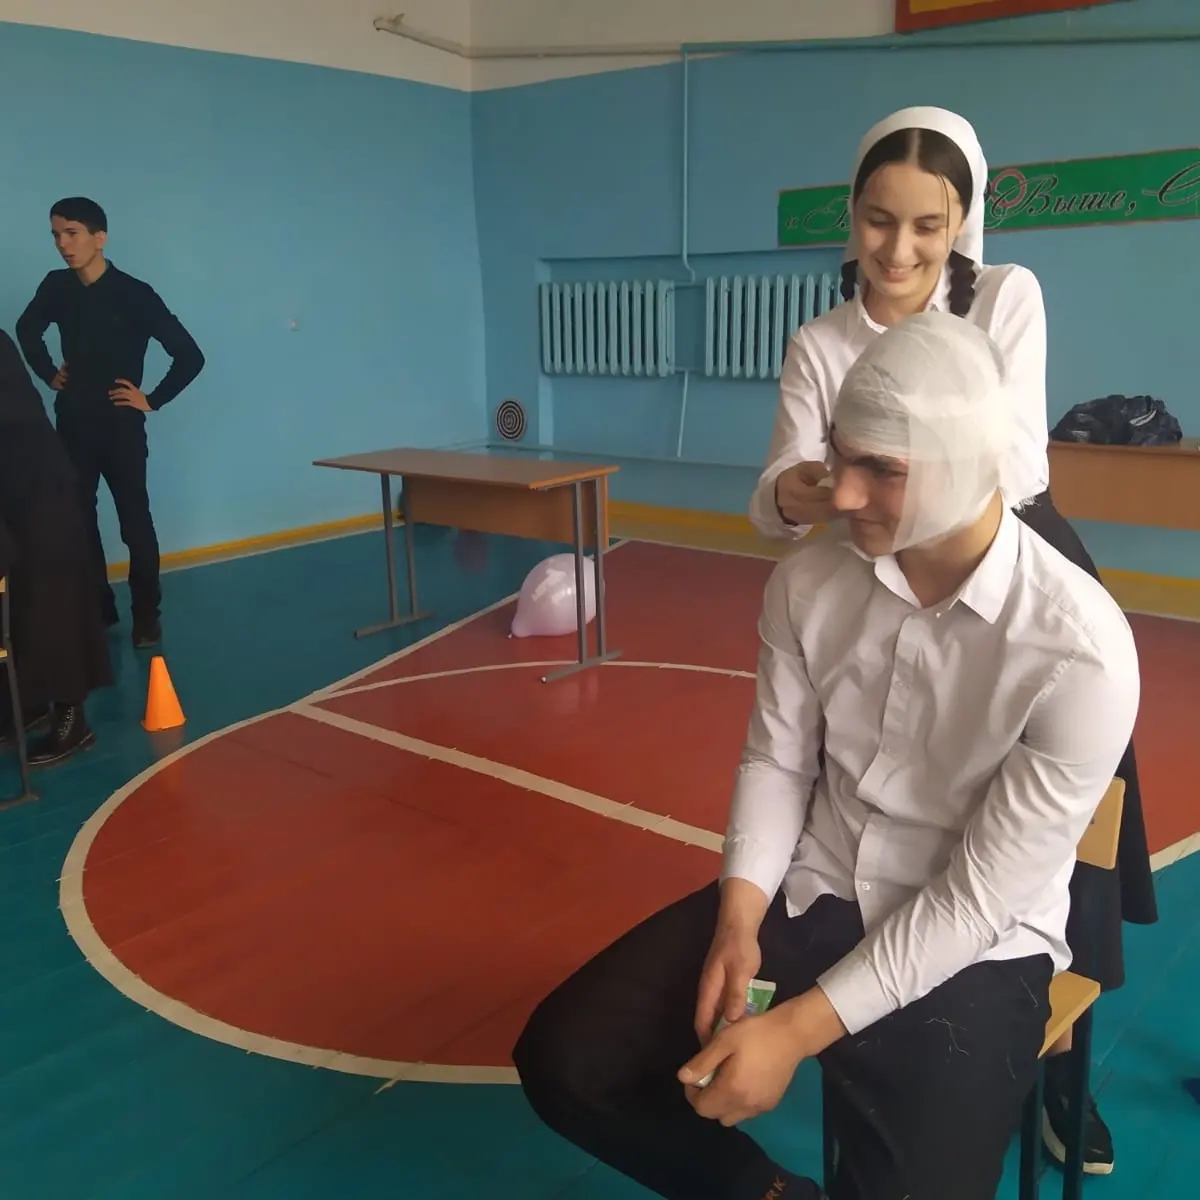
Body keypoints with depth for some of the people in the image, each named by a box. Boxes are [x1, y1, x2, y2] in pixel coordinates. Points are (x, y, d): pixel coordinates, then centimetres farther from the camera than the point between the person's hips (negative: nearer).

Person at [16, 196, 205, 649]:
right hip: (73, 427, 5)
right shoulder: (56, 287, 3)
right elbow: (27, 330, 25)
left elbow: (190, 356, -11)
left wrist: (152, 400, -8)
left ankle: (146, 617, 8)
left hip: (121, 427, -5)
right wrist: (48, 374, 14)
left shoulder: (134, 294, -11)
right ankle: (97, 610, 22)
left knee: (135, 523, -1)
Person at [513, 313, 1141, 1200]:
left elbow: (981, 895, -19)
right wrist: (739, 920, -13)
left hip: (968, 953, -3)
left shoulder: (1080, 651, -22)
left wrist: (799, 1028, -21)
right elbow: (776, 761, 3)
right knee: (564, 1060, -6)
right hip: (806, 897, 4)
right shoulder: (809, 581, -8)